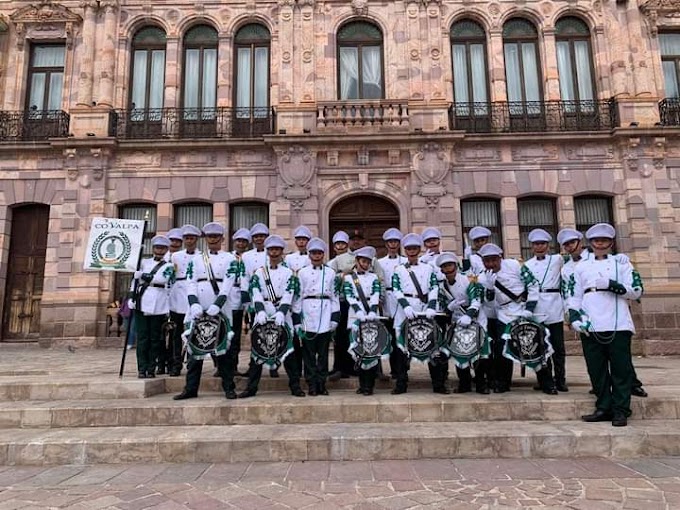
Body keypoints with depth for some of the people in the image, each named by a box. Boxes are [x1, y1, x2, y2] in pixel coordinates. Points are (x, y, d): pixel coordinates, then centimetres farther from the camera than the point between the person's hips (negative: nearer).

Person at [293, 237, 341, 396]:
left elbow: (335, 296, 9)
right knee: (309, 353, 1)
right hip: (308, 317, -1)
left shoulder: (331, 273, 10)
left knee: (323, 352, 5)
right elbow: (297, 297, 3)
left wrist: (335, 318, 1)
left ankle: (322, 384, 14)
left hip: (325, 318, 1)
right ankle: (312, 385, 9)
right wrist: (296, 319, -2)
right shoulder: (302, 273, 6)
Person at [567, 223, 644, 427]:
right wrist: (574, 317, -2)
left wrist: (611, 285, -13)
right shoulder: (581, 267, 15)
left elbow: (636, 291, 0)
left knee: (621, 368, 0)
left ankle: (620, 410, 8)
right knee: (596, 369, 6)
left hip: (618, 325, -2)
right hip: (590, 327, 2)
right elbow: (574, 296, 12)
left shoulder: (622, 263, 9)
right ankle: (604, 408, 15)